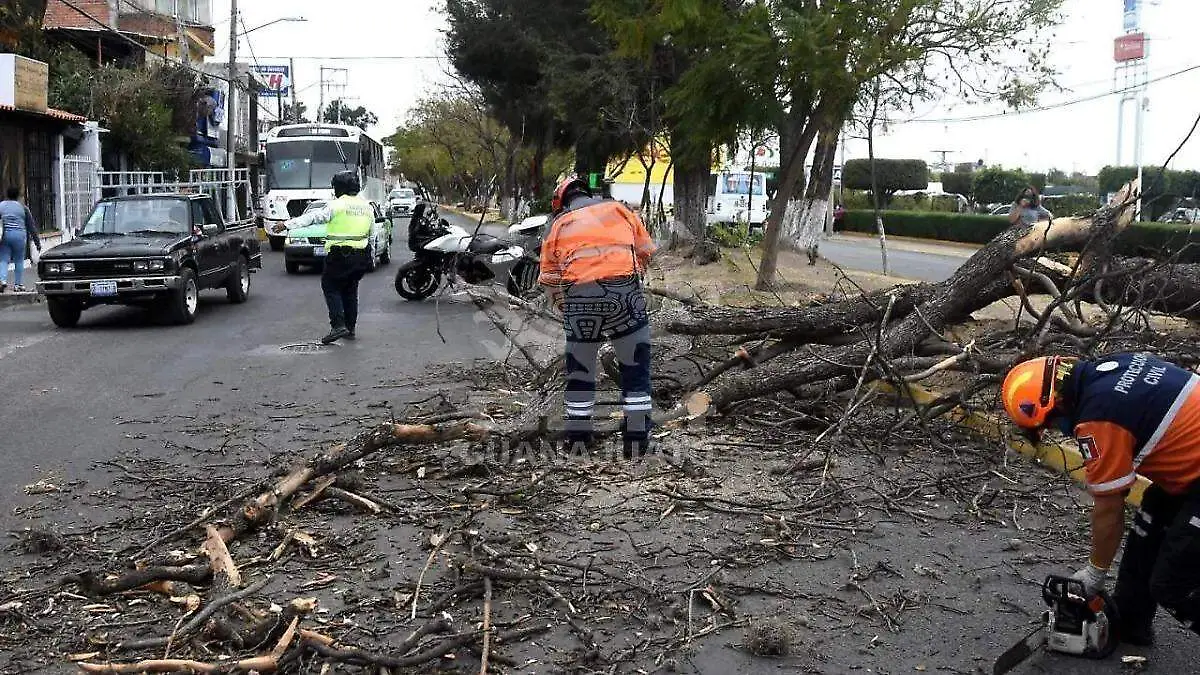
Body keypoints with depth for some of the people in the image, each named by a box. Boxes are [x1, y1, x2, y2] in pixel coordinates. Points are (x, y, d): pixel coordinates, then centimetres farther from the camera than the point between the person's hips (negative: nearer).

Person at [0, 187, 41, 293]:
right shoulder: (23, 208, 3)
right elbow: (31, 226, 4)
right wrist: (37, 242, 8)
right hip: (19, 235, -1)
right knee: (19, 261, 7)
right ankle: (18, 284, 6)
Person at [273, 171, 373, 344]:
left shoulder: (336, 205, -9)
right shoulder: (367, 207, 10)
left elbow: (313, 217, -12)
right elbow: (371, 232, 16)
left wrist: (287, 225, -11)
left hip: (339, 255, -6)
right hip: (361, 255, 6)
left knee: (331, 287, 3)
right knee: (350, 291, 17)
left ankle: (338, 325, -10)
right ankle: (350, 329, 18)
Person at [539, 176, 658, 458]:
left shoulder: (558, 224, 20)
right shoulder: (618, 209, 21)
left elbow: (549, 278, 16)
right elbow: (645, 251, 18)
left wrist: (567, 309, 27)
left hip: (578, 292, 1)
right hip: (622, 285, 0)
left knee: (580, 364, 16)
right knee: (635, 363, 10)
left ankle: (577, 435, 20)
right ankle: (637, 437, 9)